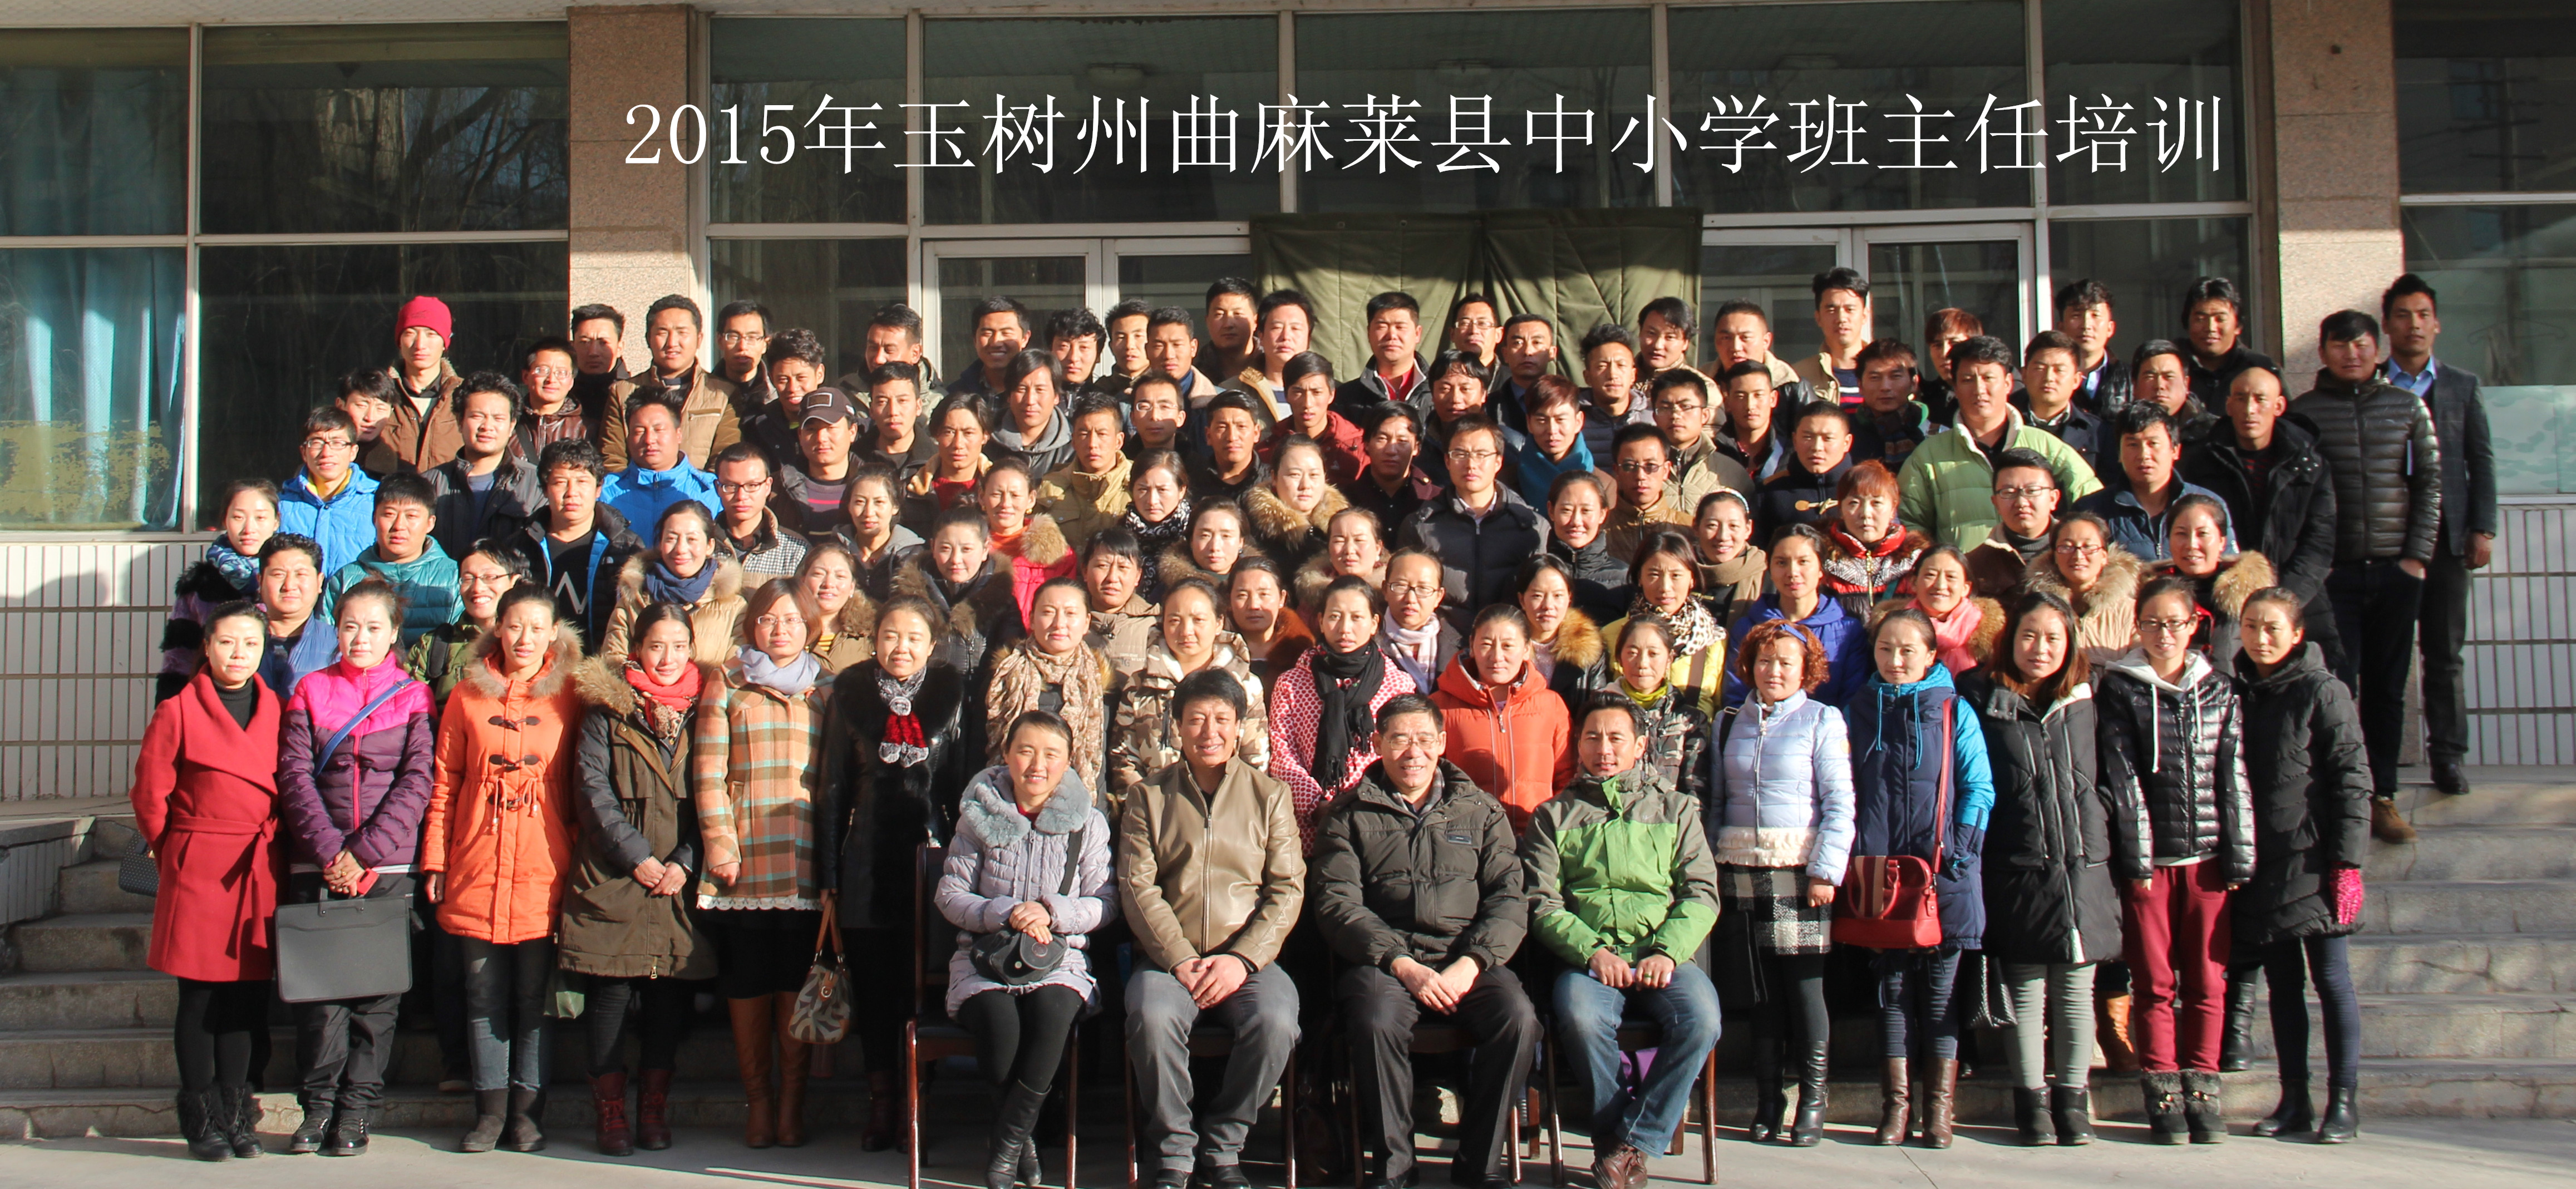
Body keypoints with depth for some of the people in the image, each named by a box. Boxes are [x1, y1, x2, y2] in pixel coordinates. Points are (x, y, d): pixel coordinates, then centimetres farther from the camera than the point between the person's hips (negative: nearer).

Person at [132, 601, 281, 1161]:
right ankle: (202, 1119, 12)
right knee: (199, 995, 2)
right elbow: (150, 796, 2)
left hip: (260, 874, 3)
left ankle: (236, 1113, 16)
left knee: (247, 994, 7)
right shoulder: (178, 711, -3)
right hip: (199, 870, -3)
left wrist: (272, 851, 7)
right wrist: (176, 856, 8)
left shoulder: (276, 710, 8)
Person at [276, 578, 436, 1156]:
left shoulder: (413, 696, 6)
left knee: (376, 990, -1)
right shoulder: (311, 690, 10)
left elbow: (417, 783, -2)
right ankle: (319, 1105, 7)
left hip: (388, 868, -1)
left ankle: (357, 1109, 7)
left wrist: (364, 852, -11)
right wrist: (330, 851, -10)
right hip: (318, 868, 1)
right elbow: (294, 775, 1)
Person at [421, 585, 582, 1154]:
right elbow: (445, 783, 10)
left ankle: (526, 1109, 10)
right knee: (485, 994, 6)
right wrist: (435, 861, 4)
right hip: (476, 871, 2)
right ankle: (491, 1109, 14)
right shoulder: (468, 696, 8)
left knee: (536, 994, 2)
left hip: (544, 871, -1)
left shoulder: (569, 698, 4)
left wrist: (581, 861, -3)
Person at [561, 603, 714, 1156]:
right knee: (612, 990, -2)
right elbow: (591, 787, -3)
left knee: (671, 993, 4)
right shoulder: (608, 708, 4)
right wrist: (636, 857, -10)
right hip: (613, 878, -2)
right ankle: (609, 1107, 8)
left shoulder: (703, 709, 9)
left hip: (680, 880, 2)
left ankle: (655, 1107, 14)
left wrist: (685, 863, -6)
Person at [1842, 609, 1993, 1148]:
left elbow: (1979, 788, 2)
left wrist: (1960, 849, -8)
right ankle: (1896, 1103, 9)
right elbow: (1846, 789, 12)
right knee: (1892, 985, 5)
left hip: (1942, 867, -2)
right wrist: (1855, 852, 1)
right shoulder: (1859, 711, 10)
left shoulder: (1954, 712, 4)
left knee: (1940, 987, 1)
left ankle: (1940, 1105, 7)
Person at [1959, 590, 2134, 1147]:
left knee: (2076, 991, 7)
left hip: (2084, 867, 2)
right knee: (2026, 991, 4)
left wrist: (2132, 859, 9)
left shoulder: (2085, 702, 8)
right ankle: (2032, 1097, 15)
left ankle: (2072, 1097, 18)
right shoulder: (1982, 699, 1)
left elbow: (2114, 784, 11)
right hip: (2017, 871, -2)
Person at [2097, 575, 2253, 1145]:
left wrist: (2240, 856, 1)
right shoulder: (2119, 688, 3)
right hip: (2150, 857, -2)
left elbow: (2233, 774, 7)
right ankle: (2162, 1094, 9)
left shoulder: (2219, 688, 10)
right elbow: (2122, 775, -3)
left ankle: (2202, 1090, 13)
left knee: (2206, 981, 4)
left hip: (2207, 856, 2)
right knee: (2154, 982, 2)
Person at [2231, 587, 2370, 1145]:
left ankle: (2344, 1102, 7)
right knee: (2282, 983, 10)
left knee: (2331, 978, 0)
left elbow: (2352, 780, -8)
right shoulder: (2238, 692, 10)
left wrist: (2348, 861, -14)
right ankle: (2294, 1100, 16)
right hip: (2260, 864, 5)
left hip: (2313, 860, -5)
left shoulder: (2323, 692, -5)